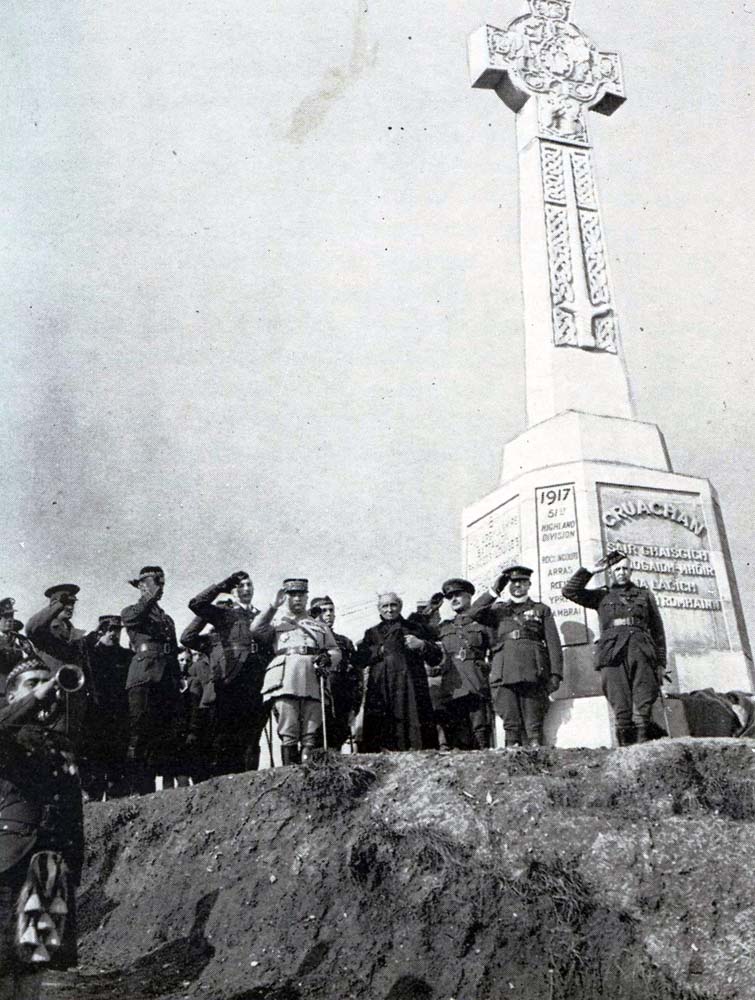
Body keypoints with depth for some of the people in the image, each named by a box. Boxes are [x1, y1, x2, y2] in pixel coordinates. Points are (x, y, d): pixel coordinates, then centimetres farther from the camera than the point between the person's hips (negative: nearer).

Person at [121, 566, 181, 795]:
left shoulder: (167, 618, 27)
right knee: (140, 735, -9)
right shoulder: (131, 611, 12)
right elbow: (131, 618, -16)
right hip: (144, 680, -5)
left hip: (167, 682, 5)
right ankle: (141, 789, -10)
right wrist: (150, 598, -14)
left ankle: (169, 787, 0)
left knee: (167, 738, 0)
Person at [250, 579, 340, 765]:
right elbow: (257, 630, 4)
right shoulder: (277, 624, 24)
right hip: (285, 683, -2)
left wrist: (328, 659, -2)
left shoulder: (320, 625, 29)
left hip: (314, 682, 2)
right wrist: (274, 606, 3)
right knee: (288, 734, -8)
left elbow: (335, 650, 20)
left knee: (311, 736, -6)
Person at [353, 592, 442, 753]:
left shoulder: (415, 628, 17)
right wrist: (380, 650, -3)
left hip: (411, 690, -1)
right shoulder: (372, 633, 21)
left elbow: (436, 658, 12)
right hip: (380, 694, 1)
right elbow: (358, 660, 7)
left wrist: (422, 645, -6)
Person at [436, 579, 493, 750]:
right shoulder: (443, 627, 21)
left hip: (477, 686, -2)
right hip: (451, 689, 3)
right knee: (455, 737, -3)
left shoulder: (482, 623, 13)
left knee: (480, 730, -9)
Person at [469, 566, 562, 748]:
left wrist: (555, 674, -1)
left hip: (532, 672, -1)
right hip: (504, 673, 1)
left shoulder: (541, 610, 20)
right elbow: (474, 613, 2)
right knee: (511, 724, -4)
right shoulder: (498, 610, 22)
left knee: (534, 726, -6)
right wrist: (495, 590, 1)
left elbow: (553, 644, 11)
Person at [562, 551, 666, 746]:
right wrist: (590, 571, 8)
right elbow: (569, 591, 9)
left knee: (643, 708, -10)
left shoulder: (644, 595, 22)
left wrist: (660, 663, 11)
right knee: (621, 709, -8)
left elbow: (658, 631, 19)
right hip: (613, 656, -1)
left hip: (641, 653, 1)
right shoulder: (601, 596, 20)